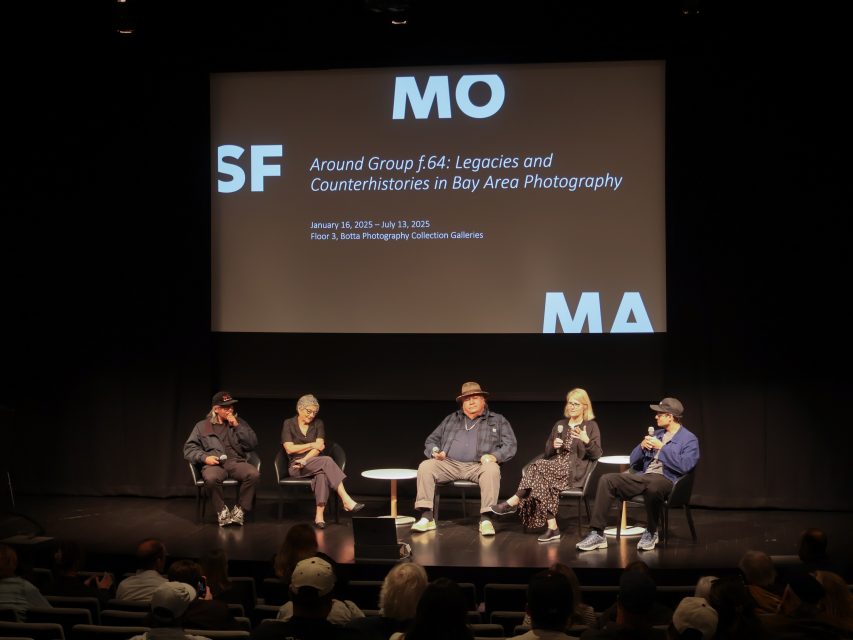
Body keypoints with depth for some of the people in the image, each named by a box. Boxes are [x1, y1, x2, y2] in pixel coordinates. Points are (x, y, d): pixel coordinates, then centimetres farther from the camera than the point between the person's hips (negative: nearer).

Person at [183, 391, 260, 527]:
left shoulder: (240, 423, 21)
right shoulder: (202, 426, 16)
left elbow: (253, 444, 9)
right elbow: (189, 448, 9)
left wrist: (237, 426, 1)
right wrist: (204, 457, -10)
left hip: (236, 462, 2)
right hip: (214, 464, -2)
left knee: (253, 474, -33)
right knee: (211, 478, -39)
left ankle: (240, 510, -16)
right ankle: (222, 511, -16)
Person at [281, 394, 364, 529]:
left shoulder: (318, 424, 12)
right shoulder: (288, 424, 7)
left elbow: (319, 448, -1)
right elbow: (289, 449, -5)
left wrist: (305, 460, -17)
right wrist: (312, 445, -4)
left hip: (316, 464, 3)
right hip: (296, 466, -3)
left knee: (322, 474, -38)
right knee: (327, 461, -32)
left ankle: (319, 516, -46)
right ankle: (346, 501, -41)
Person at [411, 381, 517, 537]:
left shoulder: (498, 421, 16)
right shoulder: (451, 419, 24)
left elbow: (510, 445, 7)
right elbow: (431, 440, 24)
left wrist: (494, 456, -14)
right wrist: (435, 452, 0)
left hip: (479, 466, -3)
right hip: (450, 464, 3)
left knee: (492, 469, -37)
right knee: (425, 466, -24)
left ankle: (486, 520, -37)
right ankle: (426, 518, -25)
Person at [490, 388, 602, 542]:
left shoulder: (591, 426, 9)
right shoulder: (560, 425, 24)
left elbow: (596, 454, -1)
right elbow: (547, 452, 23)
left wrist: (586, 440, -19)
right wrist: (553, 446, 0)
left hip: (574, 471, -4)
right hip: (554, 467, 5)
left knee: (538, 467, -29)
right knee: (543, 481, -31)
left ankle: (514, 502, -22)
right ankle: (552, 528, -34)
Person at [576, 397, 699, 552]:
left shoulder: (689, 440, 3)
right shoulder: (656, 434, 25)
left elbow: (684, 466, -15)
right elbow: (633, 460, 23)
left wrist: (661, 447, -9)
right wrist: (642, 446, 3)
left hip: (666, 479, -7)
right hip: (643, 476, 7)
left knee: (653, 487, -43)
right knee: (606, 480, -15)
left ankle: (651, 533, -17)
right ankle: (597, 534, -18)